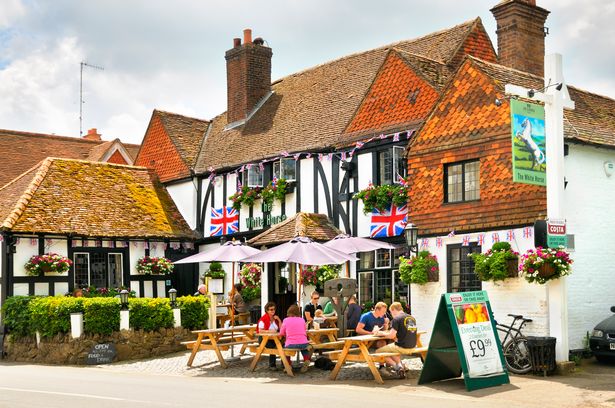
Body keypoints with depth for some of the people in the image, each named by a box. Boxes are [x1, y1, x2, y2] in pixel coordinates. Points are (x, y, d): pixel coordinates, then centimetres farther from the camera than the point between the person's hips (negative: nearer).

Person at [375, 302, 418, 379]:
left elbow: (391, 336, -16)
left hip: (402, 347, -8)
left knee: (378, 352, 6)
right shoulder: (412, 318, 11)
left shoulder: (396, 319, -12)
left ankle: (397, 367, -8)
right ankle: (400, 364, 14)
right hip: (412, 346, 8)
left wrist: (382, 333, 2)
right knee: (392, 347, 35)